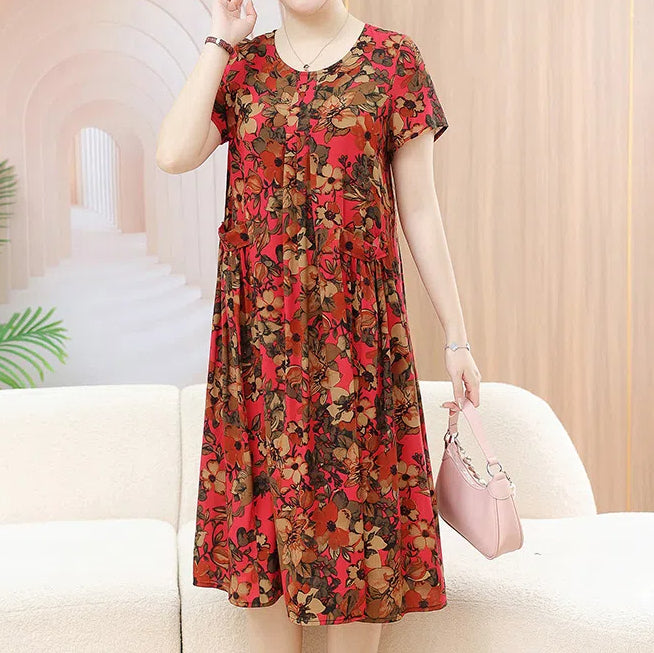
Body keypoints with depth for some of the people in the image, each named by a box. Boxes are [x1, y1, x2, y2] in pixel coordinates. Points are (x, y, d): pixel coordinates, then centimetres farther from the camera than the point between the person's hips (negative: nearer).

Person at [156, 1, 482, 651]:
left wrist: (456, 337, -1)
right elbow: (174, 153, -10)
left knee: (356, 489, 4)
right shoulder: (240, 64, 9)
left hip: (355, 321, -2)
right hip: (259, 326, 2)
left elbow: (420, 212, 1)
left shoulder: (394, 60, 2)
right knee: (264, 500, 8)